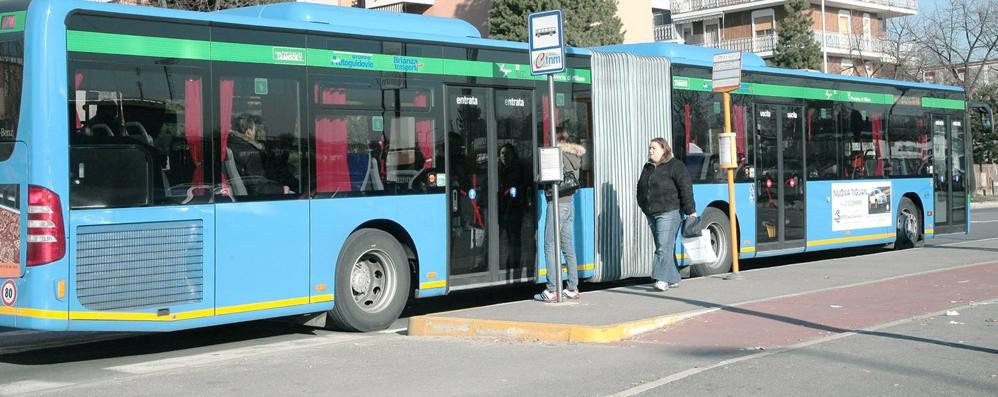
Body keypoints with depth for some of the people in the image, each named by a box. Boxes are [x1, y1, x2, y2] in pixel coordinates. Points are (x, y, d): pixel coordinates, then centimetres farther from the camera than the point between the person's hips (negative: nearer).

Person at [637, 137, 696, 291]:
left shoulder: (675, 166, -4)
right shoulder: (647, 168, 18)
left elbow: (686, 189, -8)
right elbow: (640, 188, 24)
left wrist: (690, 211, -10)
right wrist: (643, 206, 16)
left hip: (668, 213, -8)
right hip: (651, 214, 8)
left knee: (664, 247, -15)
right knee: (665, 247, 9)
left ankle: (663, 279, -19)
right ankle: (673, 279, 15)